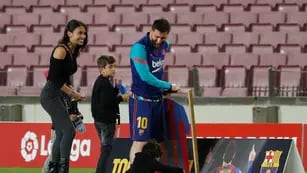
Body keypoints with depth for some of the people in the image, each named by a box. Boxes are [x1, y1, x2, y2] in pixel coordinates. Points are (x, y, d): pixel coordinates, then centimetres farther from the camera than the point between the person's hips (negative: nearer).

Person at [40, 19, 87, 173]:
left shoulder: (73, 52, 11)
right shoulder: (61, 51, -16)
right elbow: (55, 79, -20)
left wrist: (71, 92, 3)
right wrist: (72, 93, -13)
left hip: (59, 97, 9)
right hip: (51, 95, -9)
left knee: (61, 134, 11)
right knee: (69, 130, -15)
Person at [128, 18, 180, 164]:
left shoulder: (165, 45, 5)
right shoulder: (140, 47, -18)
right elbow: (145, 76, -23)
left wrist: (162, 89, 12)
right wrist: (169, 86, -14)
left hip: (157, 98, 8)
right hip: (141, 99, -8)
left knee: (157, 140, 8)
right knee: (140, 140, -12)